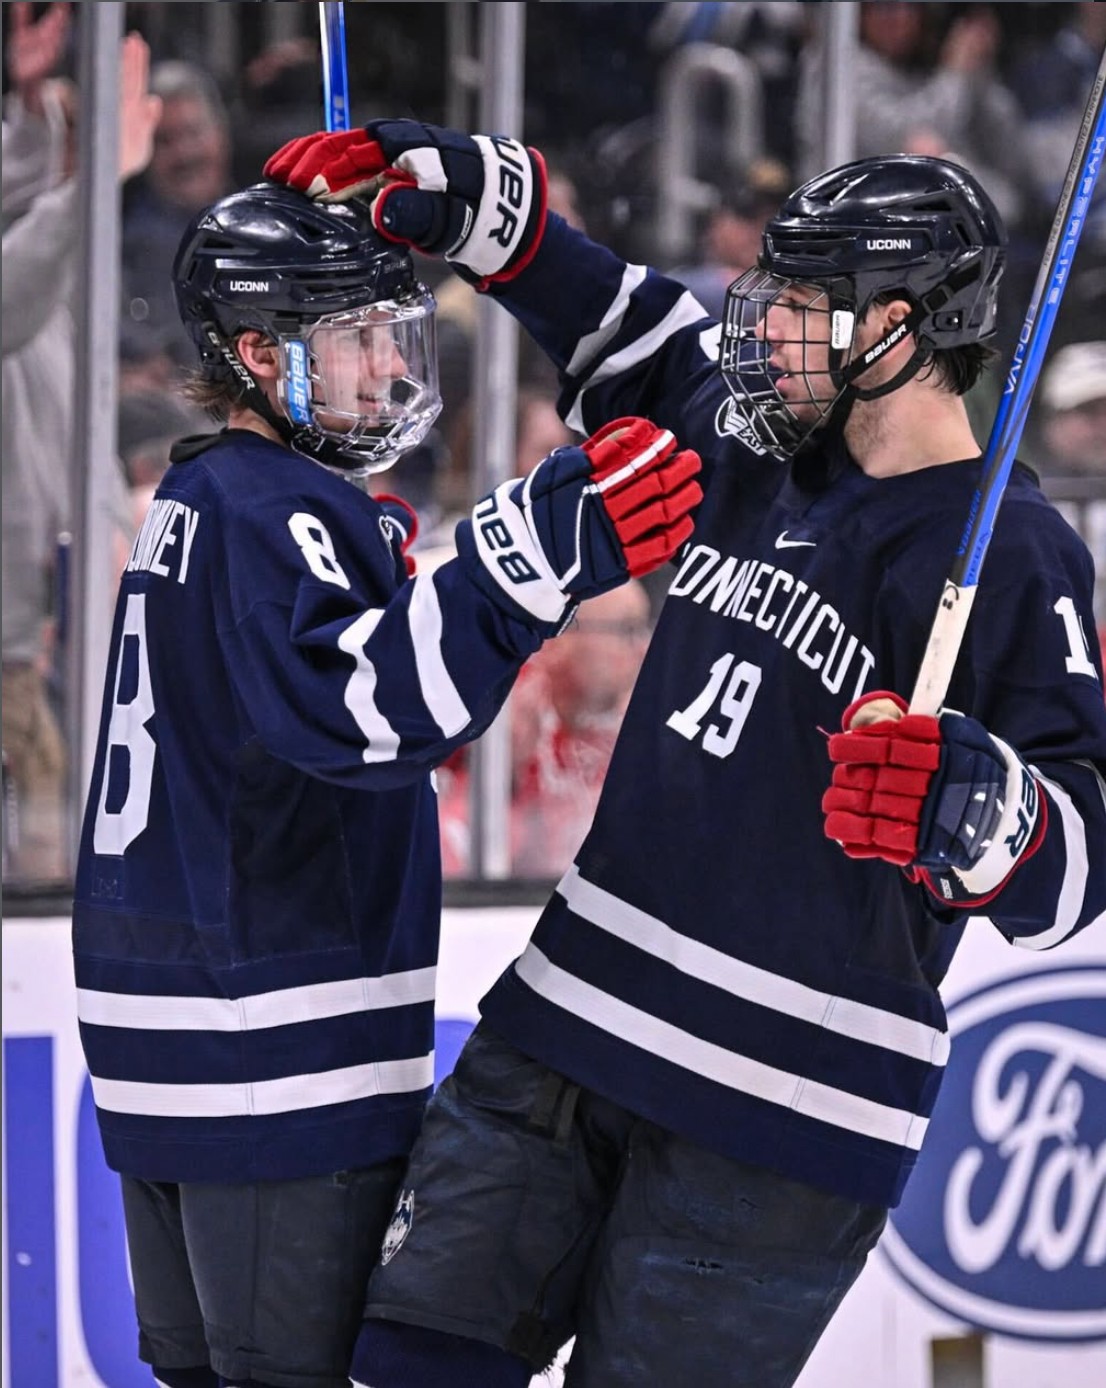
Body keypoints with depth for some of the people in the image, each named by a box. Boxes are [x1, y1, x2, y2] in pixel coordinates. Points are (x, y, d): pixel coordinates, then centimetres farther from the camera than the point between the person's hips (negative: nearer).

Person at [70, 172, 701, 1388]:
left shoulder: (195, 500, 17)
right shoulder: (276, 513, -14)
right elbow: (355, 710, -33)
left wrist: (377, 554, 26)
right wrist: (533, 558, -43)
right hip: (278, 1055, -10)